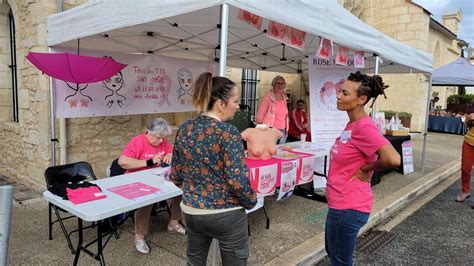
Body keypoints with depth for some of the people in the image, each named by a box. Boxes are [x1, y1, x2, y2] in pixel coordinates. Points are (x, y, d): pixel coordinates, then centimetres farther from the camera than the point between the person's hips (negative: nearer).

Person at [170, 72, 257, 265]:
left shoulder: (184, 129, -1)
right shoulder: (227, 132, -20)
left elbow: (175, 175, 5)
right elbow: (238, 180, -22)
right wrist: (251, 202, -4)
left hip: (191, 212, 6)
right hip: (226, 215, -6)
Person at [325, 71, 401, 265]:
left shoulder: (364, 127, -22)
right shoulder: (352, 124, 7)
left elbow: (393, 159, -34)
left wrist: (365, 170, -18)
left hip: (347, 207, -10)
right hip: (340, 202, 10)